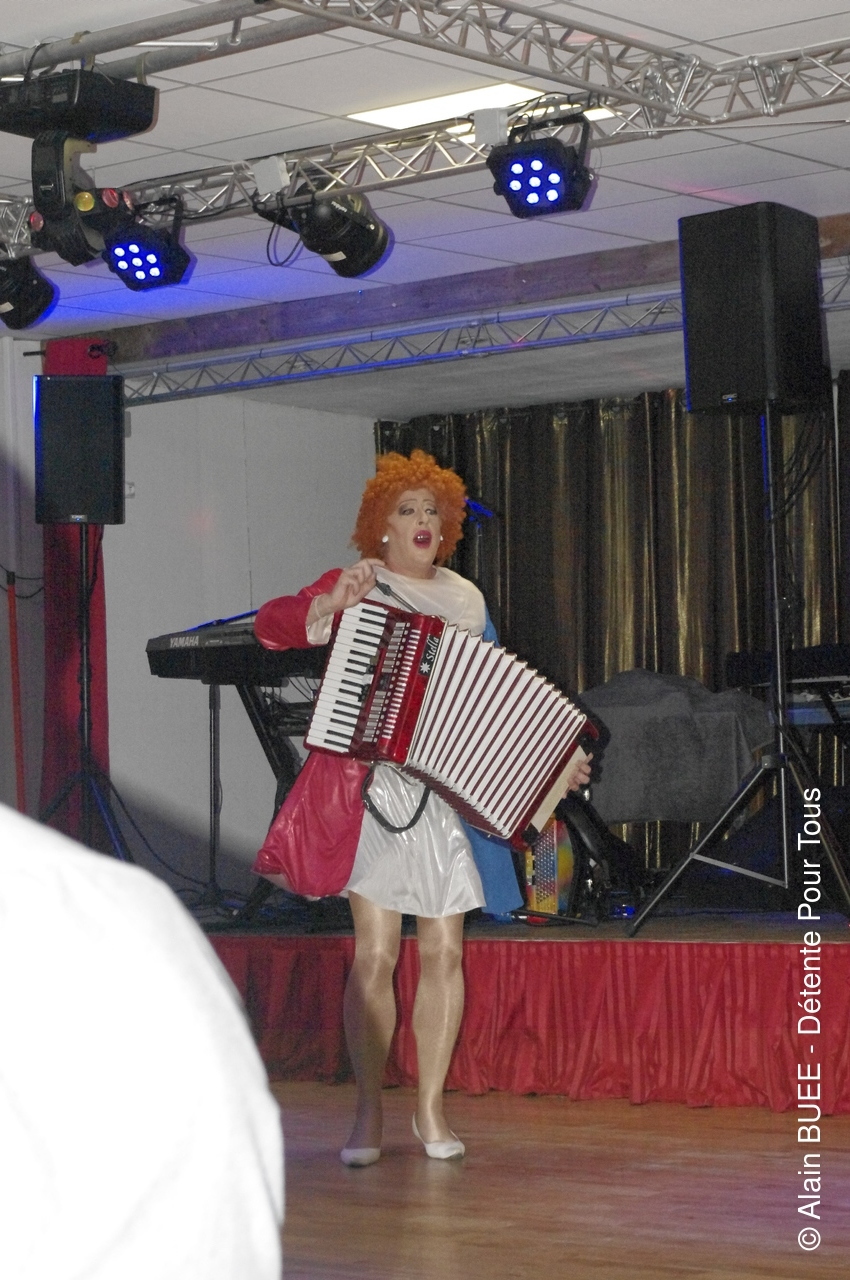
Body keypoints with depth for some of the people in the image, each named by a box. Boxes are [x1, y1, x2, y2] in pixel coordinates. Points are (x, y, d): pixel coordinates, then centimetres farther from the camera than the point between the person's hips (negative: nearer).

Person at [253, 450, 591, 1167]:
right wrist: (331, 605, -23)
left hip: (451, 792, 4)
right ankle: (369, 1116, 1)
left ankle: (431, 1109, 13)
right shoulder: (356, 587, 4)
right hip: (372, 788, -4)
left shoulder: (466, 602, 15)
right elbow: (272, 625, -6)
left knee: (444, 953, 3)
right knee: (375, 954, -7)